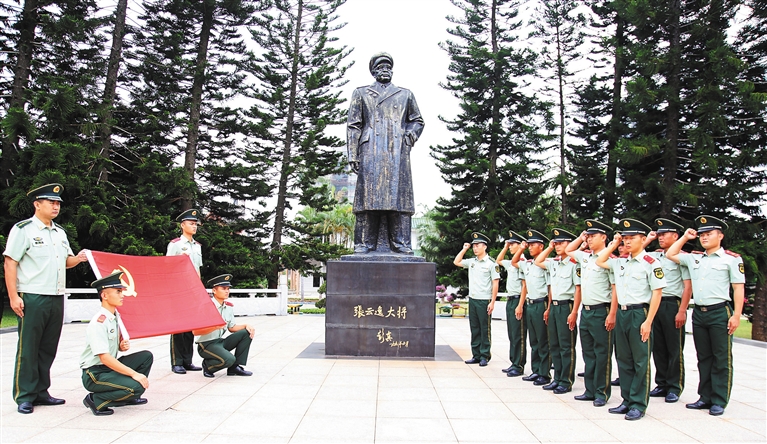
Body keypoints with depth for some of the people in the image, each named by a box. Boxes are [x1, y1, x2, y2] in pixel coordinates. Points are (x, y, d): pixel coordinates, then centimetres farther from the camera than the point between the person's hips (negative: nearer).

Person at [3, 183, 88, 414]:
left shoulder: (60, 232, 16)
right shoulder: (23, 229, -4)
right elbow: (10, 263, -8)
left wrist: (78, 259, -2)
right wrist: (13, 297, -14)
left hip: (57, 298, 6)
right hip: (32, 299, -6)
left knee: (48, 348, 11)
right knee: (28, 349, 0)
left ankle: (41, 392, 22)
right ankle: (24, 397, 10)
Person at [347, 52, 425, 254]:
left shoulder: (405, 95, 21)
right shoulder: (361, 93, 18)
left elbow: (417, 121, 25)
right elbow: (353, 126, 12)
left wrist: (410, 137, 4)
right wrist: (353, 154, 1)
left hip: (398, 153, 1)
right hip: (371, 152, -1)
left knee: (399, 196, -5)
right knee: (368, 196, -8)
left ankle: (401, 244, -4)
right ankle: (364, 244, -6)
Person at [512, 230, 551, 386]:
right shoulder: (527, 264, 10)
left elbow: (551, 288, -14)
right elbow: (513, 262, 28)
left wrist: (548, 309, -17)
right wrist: (521, 249, 14)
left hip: (541, 305, -8)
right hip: (529, 305, 8)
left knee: (543, 342, 1)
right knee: (533, 342, 13)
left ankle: (545, 374, 8)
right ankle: (536, 371, 22)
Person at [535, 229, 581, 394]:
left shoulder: (574, 264, -11)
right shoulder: (554, 263, 10)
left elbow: (578, 289, -13)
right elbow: (538, 262, 24)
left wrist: (574, 312, -17)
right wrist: (549, 248, 12)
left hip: (566, 306, -8)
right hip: (553, 306, 8)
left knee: (566, 346, 0)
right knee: (554, 345, 12)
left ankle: (566, 382, 8)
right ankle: (557, 379, 21)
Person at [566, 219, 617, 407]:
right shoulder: (585, 257, 10)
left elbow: (616, 289, -15)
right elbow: (568, 250, 30)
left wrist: (612, 314, -18)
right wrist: (580, 238, 15)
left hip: (601, 312, -8)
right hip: (585, 311, 8)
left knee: (602, 354, 2)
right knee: (588, 353, 13)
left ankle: (602, 393, 10)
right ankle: (590, 390, 22)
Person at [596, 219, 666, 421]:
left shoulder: (651, 264, -9)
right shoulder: (620, 263, 10)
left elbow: (657, 293, -11)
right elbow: (600, 261, 24)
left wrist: (648, 321, -16)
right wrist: (613, 244, 14)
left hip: (639, 314, -7)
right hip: (622, 313, 7)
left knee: (640, 362, 3)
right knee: (624, 360, 12)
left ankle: (638, 405, 11)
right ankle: (627, 401, 22)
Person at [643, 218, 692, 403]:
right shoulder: (654, 256, 10)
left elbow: (688, 286, -10)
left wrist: (682, 311, -14)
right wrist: (647, 241, 9)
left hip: (672, 305, -6)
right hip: (655, 304, 6)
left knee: (674, 349, 3)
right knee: (658, 347, 11)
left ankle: (674, 387, 13)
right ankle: (662, 384, 21)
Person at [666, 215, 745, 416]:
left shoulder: (731, 259, -2)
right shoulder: (694, 258, 12)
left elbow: (738, 288, -5)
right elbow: (670, 255, 21)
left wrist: (736, 315, -12)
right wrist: (685, 237, 15)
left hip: (720, 312, -5)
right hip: (698, 313, 5)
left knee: (721, 359, 2)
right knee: (704, 358, 11)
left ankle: (719, 401, 9)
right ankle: (705, 397, 19)